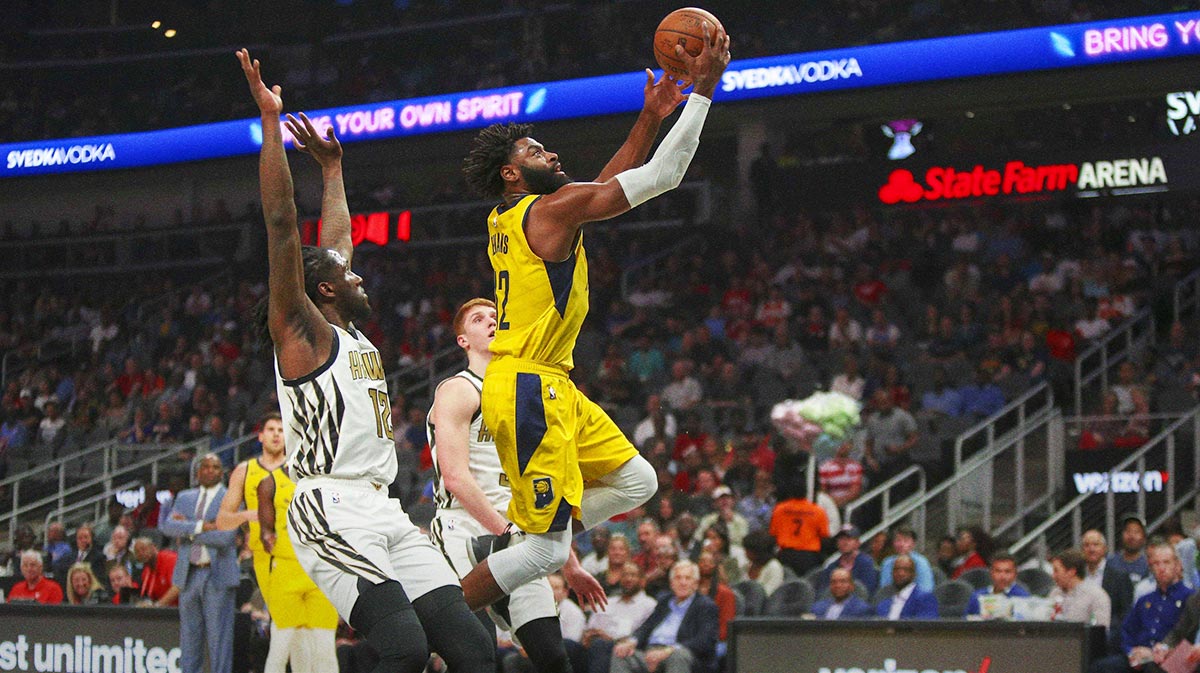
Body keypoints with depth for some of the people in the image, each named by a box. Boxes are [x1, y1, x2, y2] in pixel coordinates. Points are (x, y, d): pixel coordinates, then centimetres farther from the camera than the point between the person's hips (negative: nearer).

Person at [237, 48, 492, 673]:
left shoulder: (351, 335, 23)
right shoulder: (303, 333, 1)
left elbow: (337, 240, 39)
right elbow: (281, 224, -7)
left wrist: (331, 166, 44)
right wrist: (271, 121, -8)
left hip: (385, 511, 9)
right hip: (333, 511, -9)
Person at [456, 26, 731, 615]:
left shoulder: (513, 219, 15)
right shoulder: (552, 208, -12)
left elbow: (609, 185, 26)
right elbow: (662, 176, -12)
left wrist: (651, 117, 21)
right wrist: (703, 89, -8)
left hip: (552, 388, 10)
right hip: (527, 389, -10)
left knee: (636, 483, 16)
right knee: (548, 549, -8)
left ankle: (506, 544, 12)